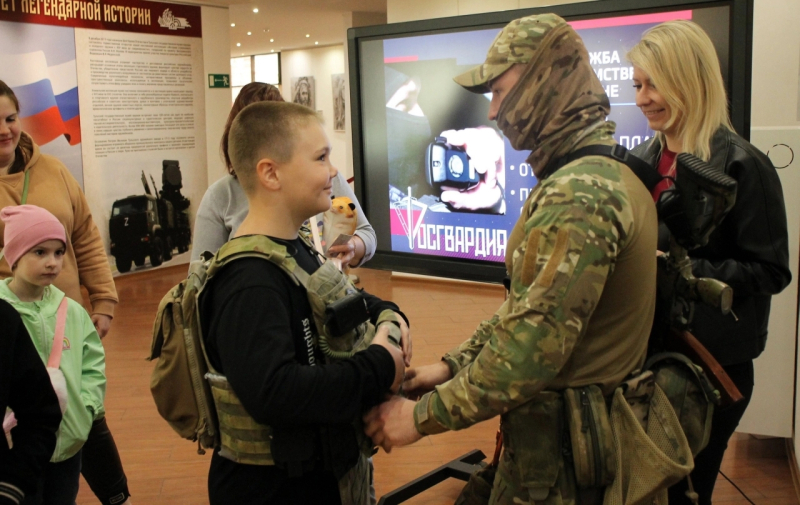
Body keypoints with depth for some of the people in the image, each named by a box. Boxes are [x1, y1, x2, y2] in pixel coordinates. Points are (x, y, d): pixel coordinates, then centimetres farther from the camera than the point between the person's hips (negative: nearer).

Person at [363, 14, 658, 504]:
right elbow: (528, 304, 11)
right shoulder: (606, 172, 8)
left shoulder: (577, 195, -25)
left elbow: (529, 353, -28)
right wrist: (453, 363, 7)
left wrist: (423, 415, -18)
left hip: (562, 443, -9)